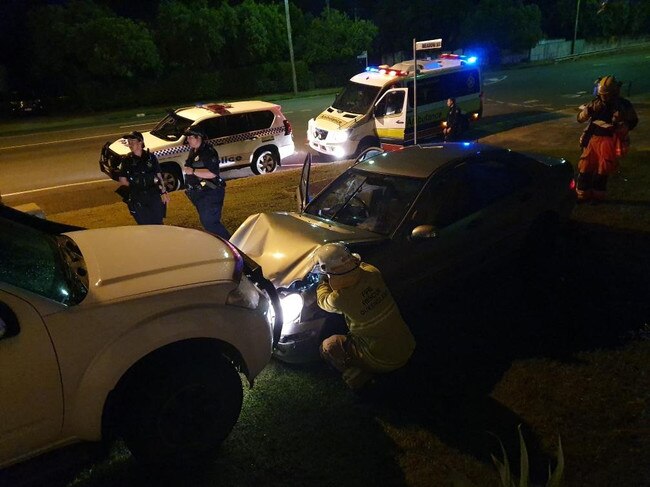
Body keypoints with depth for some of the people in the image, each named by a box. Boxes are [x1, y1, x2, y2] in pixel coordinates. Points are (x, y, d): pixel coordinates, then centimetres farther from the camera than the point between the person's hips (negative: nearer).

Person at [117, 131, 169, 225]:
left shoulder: (150, 157, 4)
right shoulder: (127, 160, 3)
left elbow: (159, 176, 8)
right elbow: (122, 181, 6)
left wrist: (163, 192, 5)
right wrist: (135, 186, -2)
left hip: (154, 196, 0)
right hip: (137, 200, 0)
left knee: (158, 223, 2)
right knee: (145, 225, 2)